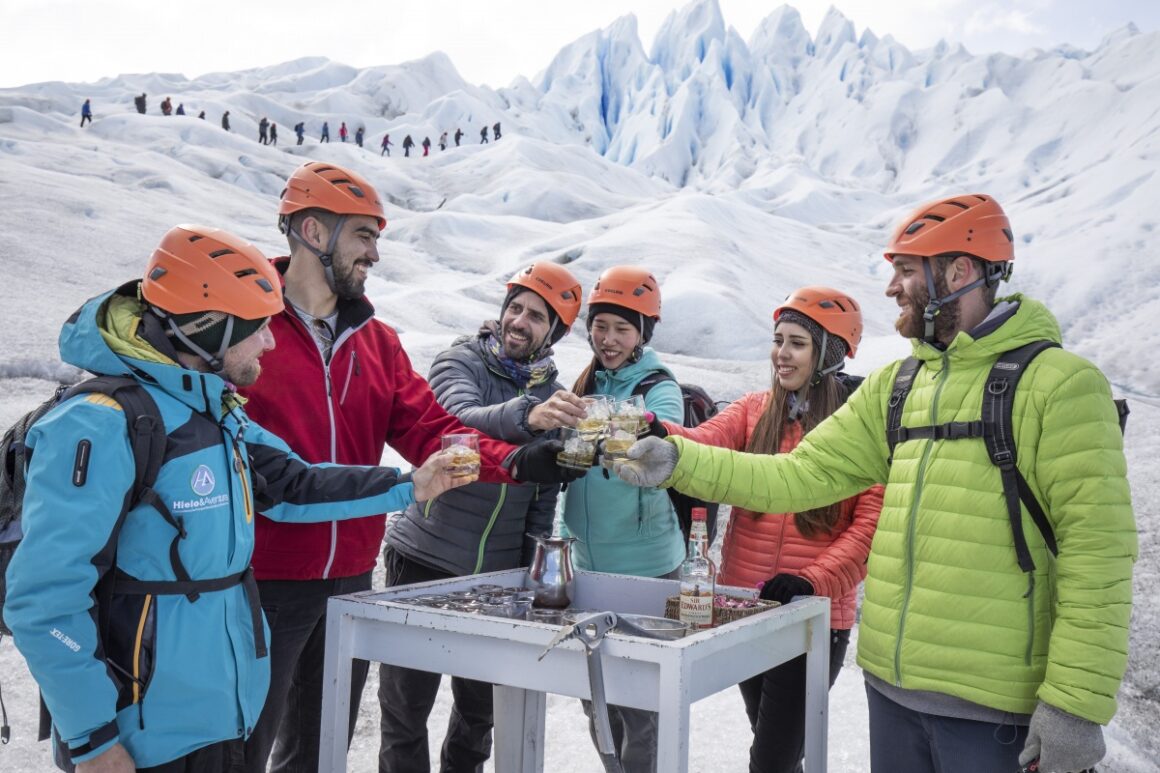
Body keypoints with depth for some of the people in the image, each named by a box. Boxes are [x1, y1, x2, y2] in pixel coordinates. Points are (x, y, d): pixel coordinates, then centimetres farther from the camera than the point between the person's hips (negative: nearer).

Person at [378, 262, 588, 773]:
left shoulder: (553, 397, 6)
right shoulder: (461, 362, -7)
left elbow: (545, 497, 11)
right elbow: (462, 420, -31)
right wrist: (524, 416, -49)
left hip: (499, 574, 4)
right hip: (424, 560, -4)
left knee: (481, 710, 16)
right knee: (405, 711, 4)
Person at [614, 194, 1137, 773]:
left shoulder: (1057, 384, -9)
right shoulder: (892, 389, 11)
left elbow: (1097, 550, -13)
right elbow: (801, 476, 7)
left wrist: (1077, 703, -16)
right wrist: (680, 461, -4)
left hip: (994, 704, -6)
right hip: (891, 683, 6)